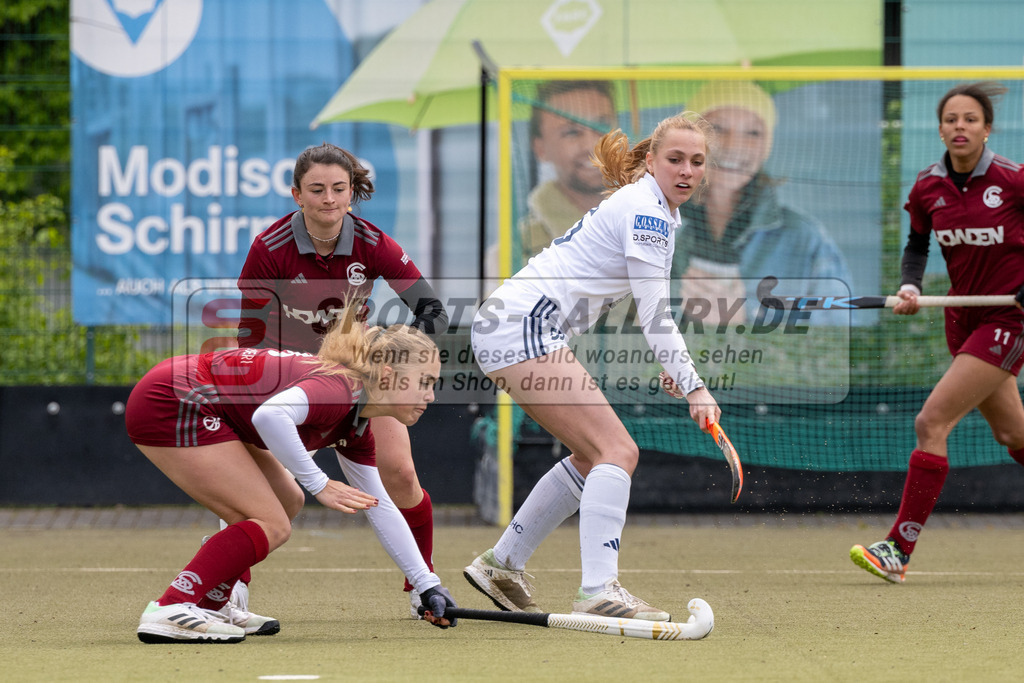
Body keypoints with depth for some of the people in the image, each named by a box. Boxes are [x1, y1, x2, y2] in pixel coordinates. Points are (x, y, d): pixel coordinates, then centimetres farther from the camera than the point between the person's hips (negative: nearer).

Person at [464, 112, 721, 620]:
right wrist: (694, 387, -17)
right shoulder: (647, 208, -11)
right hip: (522, 327, -10)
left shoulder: (654, 209, 19)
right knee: (618, 450, -16)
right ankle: (599, 592, -26)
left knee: (593, 458, 16)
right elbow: (655, 316, -15)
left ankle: (501, 565, 21)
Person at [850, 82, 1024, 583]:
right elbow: (917, 244, 14)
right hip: (963, 318, 6)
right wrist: (909, 286, -5)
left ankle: (899, 550, -15)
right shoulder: (927, 188, -1)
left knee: (931, 422, -16)